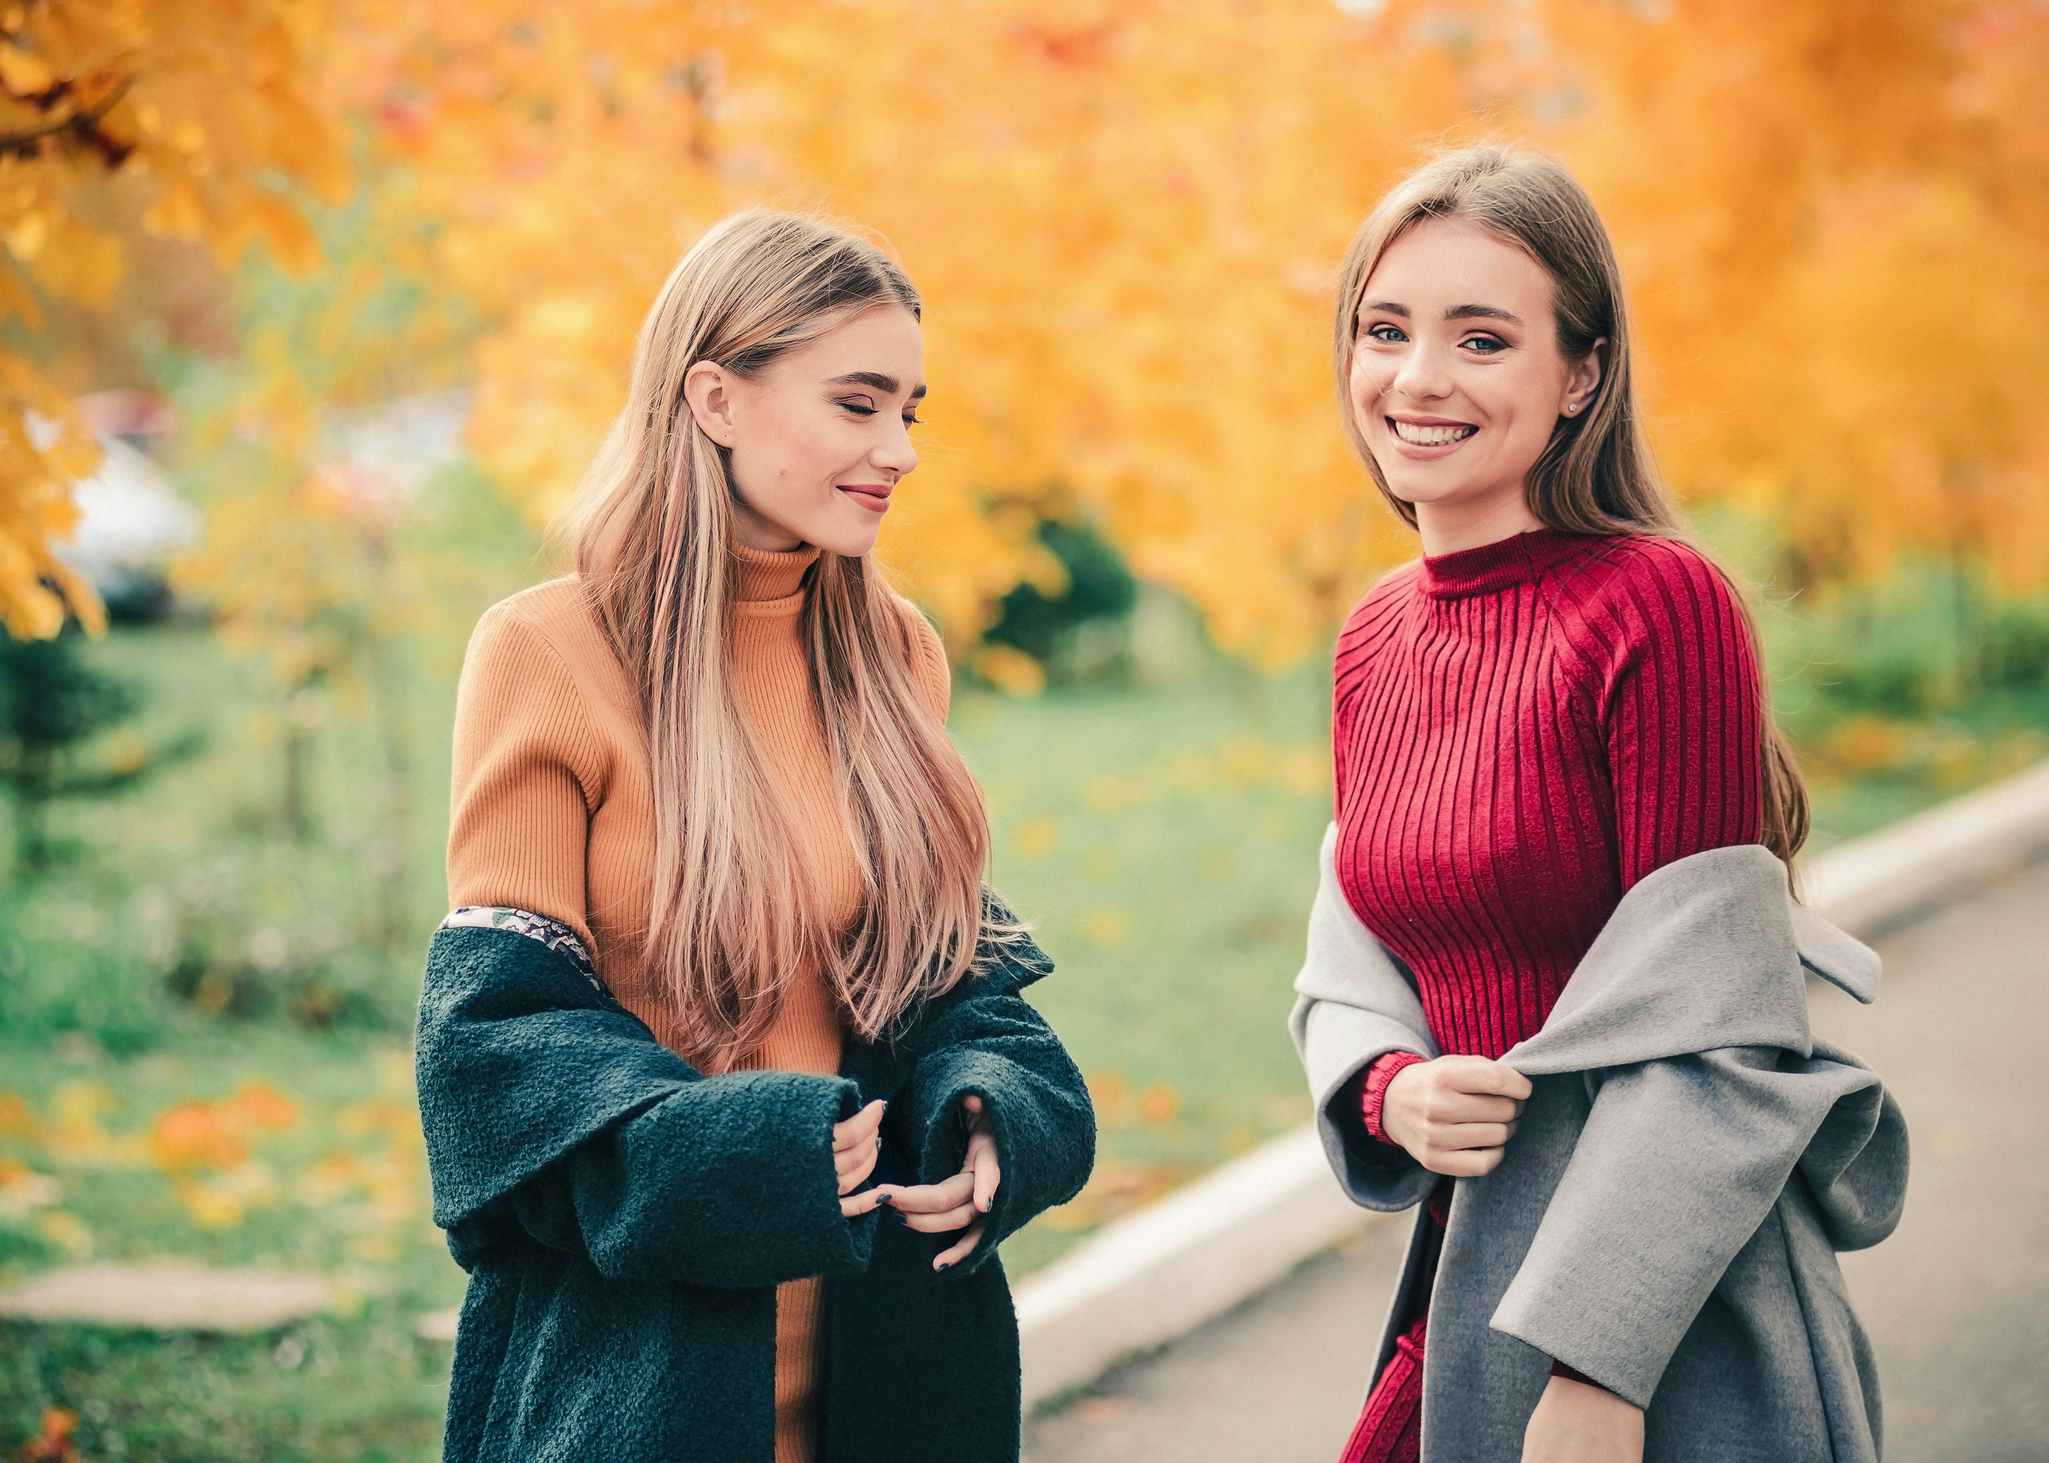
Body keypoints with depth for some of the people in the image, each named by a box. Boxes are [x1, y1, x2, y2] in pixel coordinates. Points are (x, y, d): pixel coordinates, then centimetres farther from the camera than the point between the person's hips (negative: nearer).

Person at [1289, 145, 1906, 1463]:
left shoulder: (1662, 603, -16)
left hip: (1667, 1323, -6)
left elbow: (1704, 1026, -18)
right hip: (1466, 1278, 6)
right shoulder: (1374, 640, 5)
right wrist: (1389, 1089, -9)